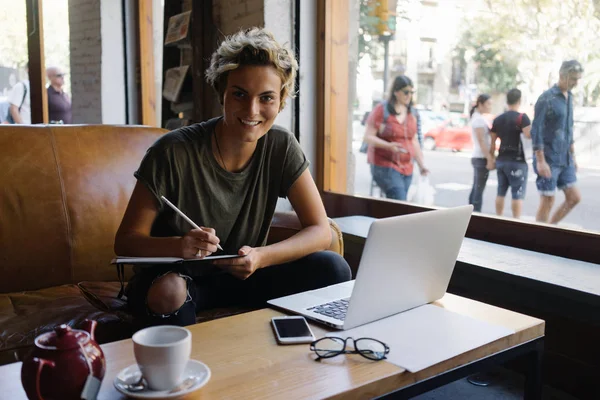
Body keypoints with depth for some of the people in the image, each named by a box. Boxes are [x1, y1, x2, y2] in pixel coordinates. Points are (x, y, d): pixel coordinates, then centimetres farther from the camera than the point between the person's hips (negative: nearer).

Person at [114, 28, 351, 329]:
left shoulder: (282, 148, -8)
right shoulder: (173, 152, -19)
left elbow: (320, 231, -10)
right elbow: (125, 241, -14)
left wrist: (260, 257, -28)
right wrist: (179, 246, -36)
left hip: (241, 276, 3)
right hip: (174, 277, -3)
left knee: (333, 268, -17)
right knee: (169, 290, -38)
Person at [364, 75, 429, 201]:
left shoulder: (411, 113, 14)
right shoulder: (381, 110, -5)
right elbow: (368, 136, -8)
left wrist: (421, 164, 14)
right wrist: (389, 146, -23)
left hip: (406, 167, 6)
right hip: (385, 166, -6)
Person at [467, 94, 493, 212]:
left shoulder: (478, 117, 17)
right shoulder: (479, 119, -13)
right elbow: (481, 141, -18)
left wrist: (490, 158, 18)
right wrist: (490, 159, -19)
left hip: (478, 157, 10)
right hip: (481, 158, -10)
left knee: (475, 189, 11)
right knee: (479, 190, -8)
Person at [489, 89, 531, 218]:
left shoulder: (498, 119, 10)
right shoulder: (522, 117, -8)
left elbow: (492, 142, 11)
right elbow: (529, 134, -23)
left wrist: (491, 158, 17)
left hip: (501, 160, 6)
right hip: (517, 161, -6)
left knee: (501, 192, 13)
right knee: (518, 194, -3)